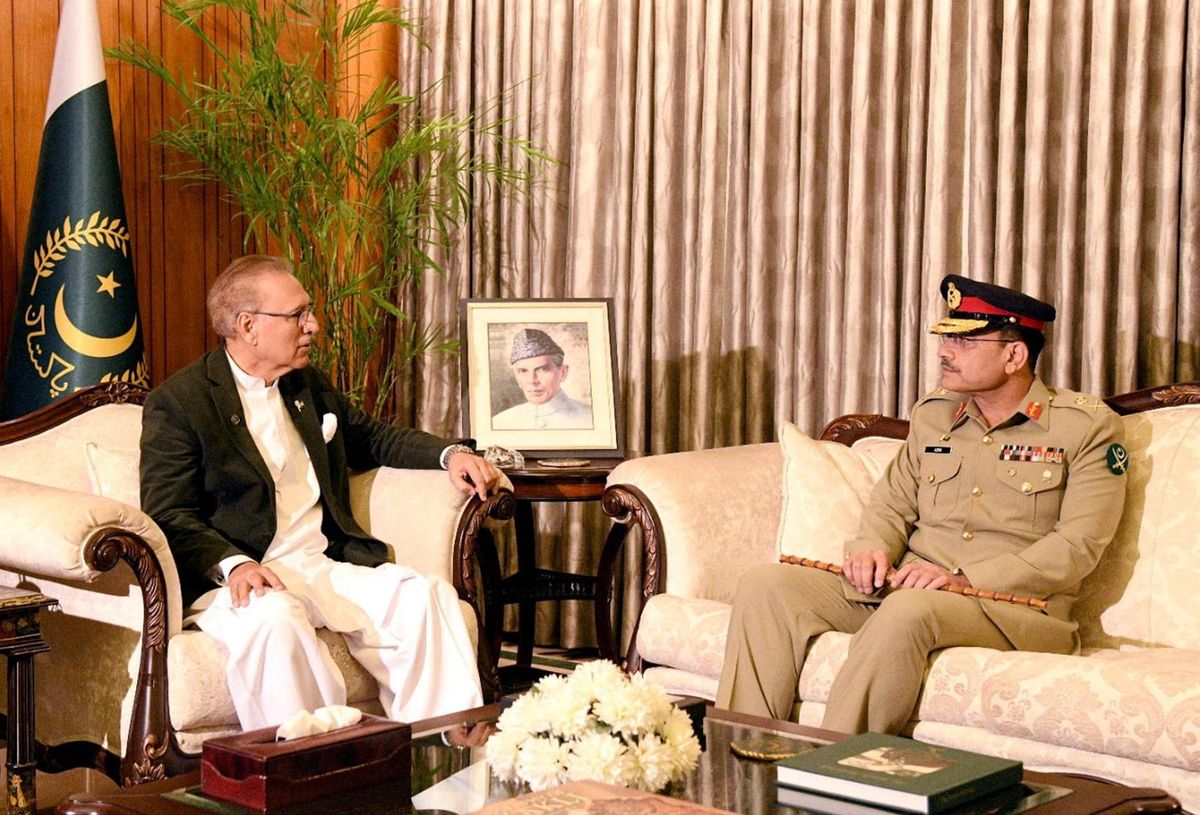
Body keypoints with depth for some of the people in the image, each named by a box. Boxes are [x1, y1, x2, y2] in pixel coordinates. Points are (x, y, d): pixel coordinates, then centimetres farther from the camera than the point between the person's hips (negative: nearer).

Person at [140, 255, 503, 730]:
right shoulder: (176, 402, -1)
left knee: (428, 596, -19)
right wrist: (233, 565, -26)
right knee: (276, 617, -39)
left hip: (324, 567, 6)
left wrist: (449, 454, 15)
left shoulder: (310, 386, 21)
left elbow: (373, 439, 34)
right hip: (237, 579, -6)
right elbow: (168, 516, -8)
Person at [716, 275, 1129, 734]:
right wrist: (872, 549, -4)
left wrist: (966, 578, -19)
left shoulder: (1089, 427, 0)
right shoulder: (933, 414, 17)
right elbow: (891, 506, 21)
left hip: (1016, 607, -5)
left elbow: (1077, 548, -9)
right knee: (766, 585, -15)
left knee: (909, 610, -39)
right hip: (902, 588, 6)